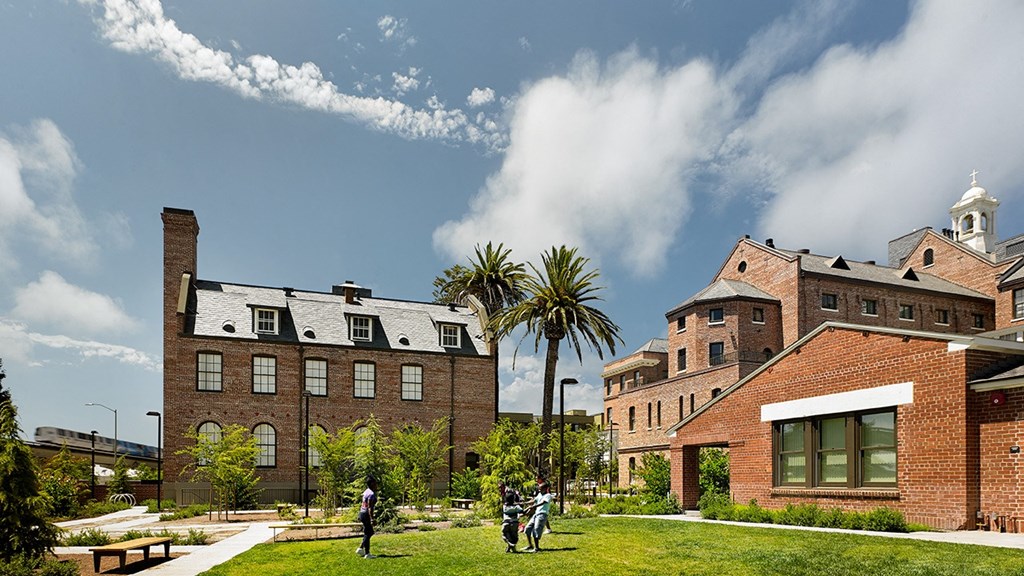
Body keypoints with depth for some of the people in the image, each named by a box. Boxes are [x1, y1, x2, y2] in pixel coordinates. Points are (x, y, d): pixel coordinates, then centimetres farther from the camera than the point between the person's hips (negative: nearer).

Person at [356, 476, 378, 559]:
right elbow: (370, 507, -23)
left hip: (362, 513, 10)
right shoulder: (371, 494, -18)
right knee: (367, 534, -3)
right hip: (366, 515, -10)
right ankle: (367, 554, 2)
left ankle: (361, 549, 22)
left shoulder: (367, 491, 11)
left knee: (370, 532, 20)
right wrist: (371, 519, -25)